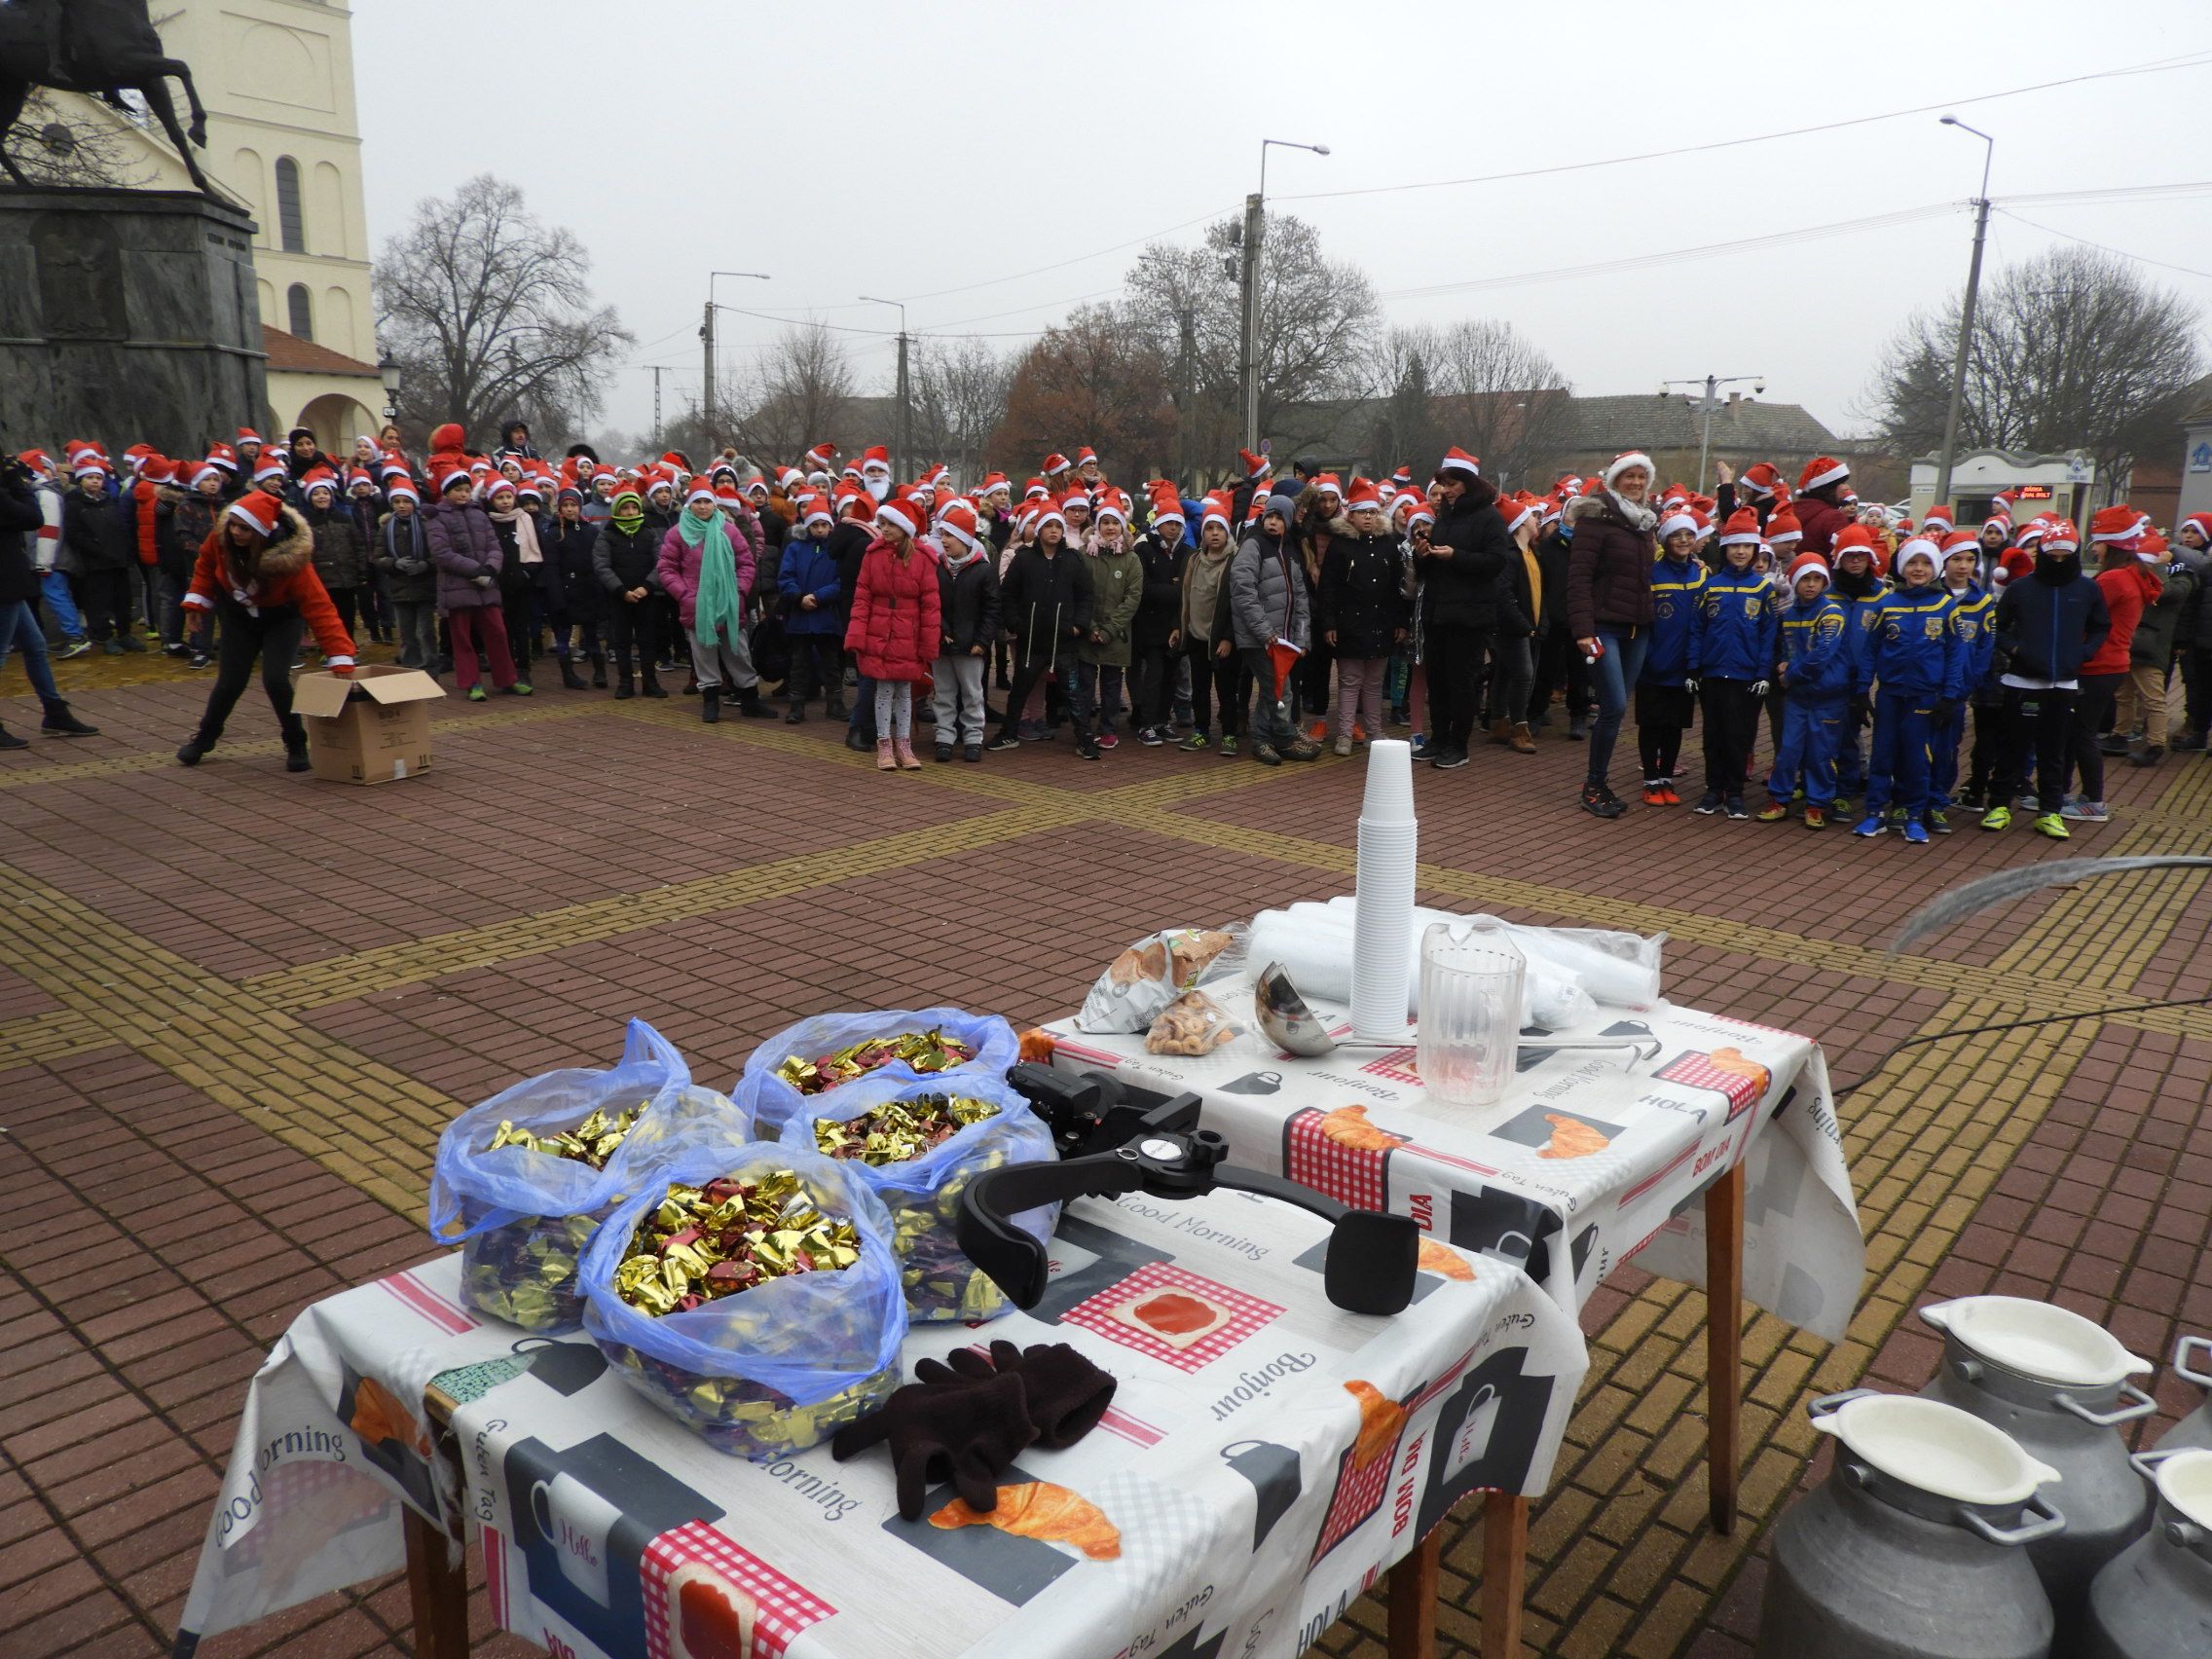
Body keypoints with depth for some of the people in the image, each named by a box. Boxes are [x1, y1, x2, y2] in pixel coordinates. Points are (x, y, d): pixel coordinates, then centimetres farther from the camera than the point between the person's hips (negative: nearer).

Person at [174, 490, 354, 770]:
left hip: (281, 619, -3)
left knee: (275, 679, -19)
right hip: (238, 616, 3)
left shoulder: (290, 558, -36)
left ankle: (297, 745, 2)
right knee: (229, 682, 3)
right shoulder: (221, 538, -25)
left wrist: (340, 659, -42)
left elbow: (319, 607, -37)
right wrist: (196, 602, -4)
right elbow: (205, 564, 0)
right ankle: (204, 737, 29)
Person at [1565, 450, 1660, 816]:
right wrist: (1583, 628, -20)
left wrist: (1650, 620, 15)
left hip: (1638, 629, 7)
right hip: (1604, 627, -7)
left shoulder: (1645, 521, 15)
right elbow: (1579, 576, -13)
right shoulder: (1596, 517, -8)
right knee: (1615, 707, -13)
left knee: (1615, 708, 7)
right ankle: (1594, 788, -1)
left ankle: (1597, 781, 17)